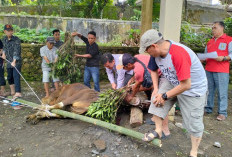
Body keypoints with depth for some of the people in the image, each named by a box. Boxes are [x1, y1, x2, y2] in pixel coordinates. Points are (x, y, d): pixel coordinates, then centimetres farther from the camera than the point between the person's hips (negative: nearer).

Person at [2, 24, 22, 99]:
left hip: (16, 61, -7)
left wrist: (14, 61, -35)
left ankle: (18, 92, -23)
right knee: (9, 77, 14)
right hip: (9, 61, 7)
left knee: (16, 76, -18)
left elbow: (16, 51, -25)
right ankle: (12, 92, 29)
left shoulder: (16, 40, -14)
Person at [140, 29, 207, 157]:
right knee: (156, 99, -14)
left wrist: (165, 96, -22)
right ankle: (158, 131, 5)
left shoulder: (179, 54, -36)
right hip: (172, 82, 6)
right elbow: (154, 70, 8)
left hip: (194, 88, -6)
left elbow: (185, 85, -33)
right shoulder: (156, 52, -11)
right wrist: (156, 89, -4)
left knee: (193, 123, 3)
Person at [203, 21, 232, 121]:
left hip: (221, 71, -6)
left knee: (222, 92, -3)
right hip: (209, 70, 6)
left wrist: (223, 58, -19)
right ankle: (208, 108, 21)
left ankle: (222, 113, 4)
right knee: (209, 90, 10)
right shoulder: (210, 41, 20)